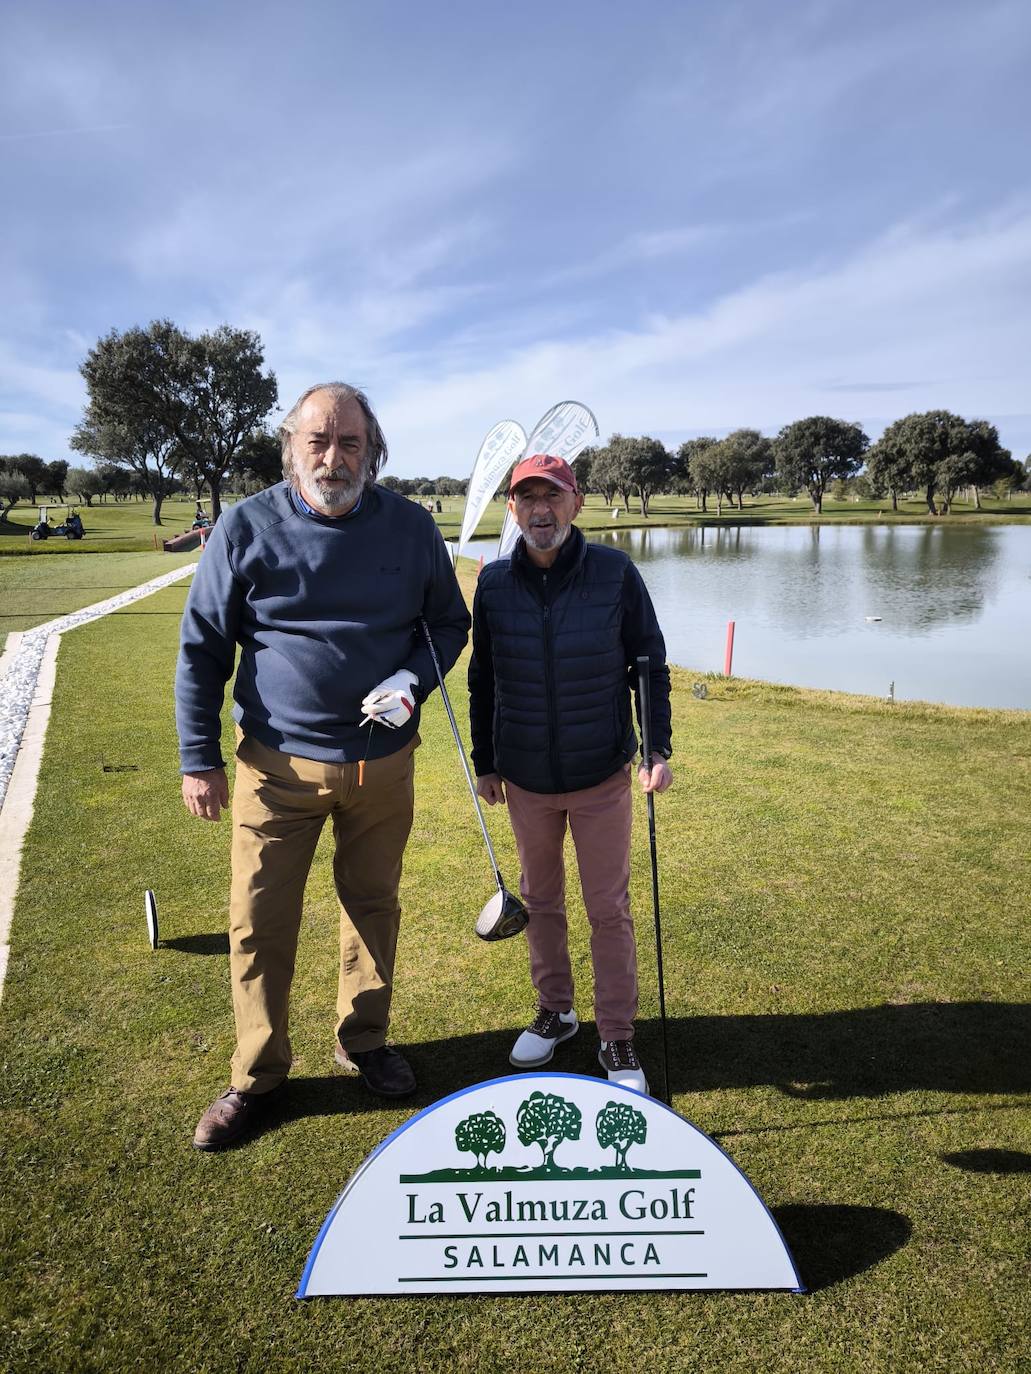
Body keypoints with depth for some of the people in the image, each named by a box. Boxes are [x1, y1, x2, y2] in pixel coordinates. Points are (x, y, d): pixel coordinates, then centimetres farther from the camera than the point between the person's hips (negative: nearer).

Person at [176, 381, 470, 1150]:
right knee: (260, 922, 5)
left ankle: (365, 1042, 37)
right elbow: (202, 647, -1)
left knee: (373, 906, 15)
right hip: (277, 763, -1)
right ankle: (257, 1076, 27)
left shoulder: (411, 528, -2)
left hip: (383, 762, 2)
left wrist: (411, 684, -12)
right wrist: (199, 759, -2)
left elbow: (450, 623, 8)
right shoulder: (246, 527, -6)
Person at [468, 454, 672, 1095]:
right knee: (541, 901, 16)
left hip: (602, 777, -2)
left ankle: (618, 1038, 23)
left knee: (610, 910, 6)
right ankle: (555, 1011, 37)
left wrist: (659, 748, -9)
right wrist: (484, 762, 9)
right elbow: (483, 681, 6)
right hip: (526, 781, 3)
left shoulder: (615, 572, -9)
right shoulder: (495, 583, -2)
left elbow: (651, 664, -2)